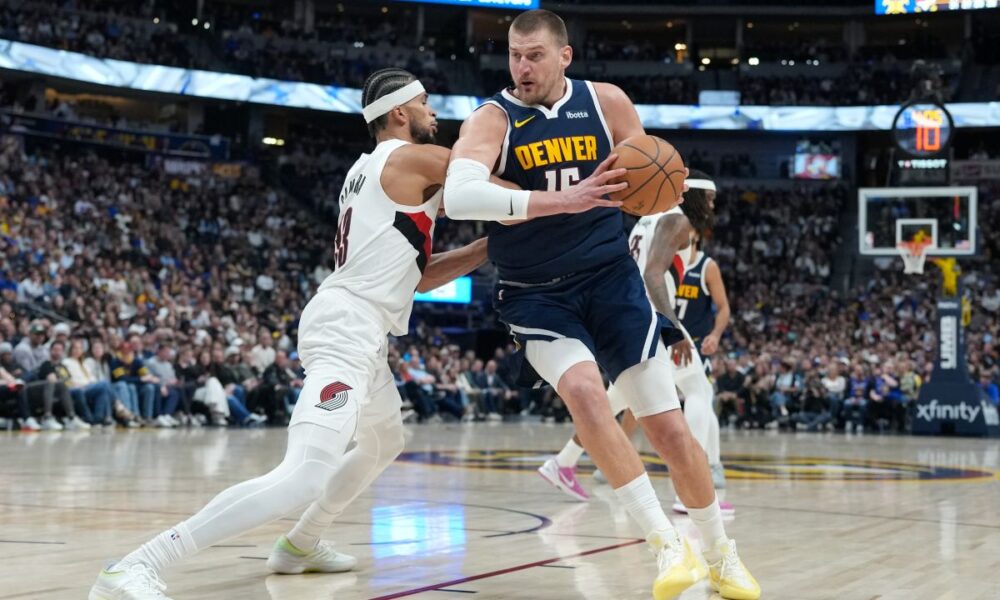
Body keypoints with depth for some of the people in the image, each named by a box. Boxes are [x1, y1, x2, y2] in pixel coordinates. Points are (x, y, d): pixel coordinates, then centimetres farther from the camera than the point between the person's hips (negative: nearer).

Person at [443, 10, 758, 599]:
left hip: (611, 279, 2)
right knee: (583, 389, -29)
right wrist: (558, 200, -39)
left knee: (668, 424, 0)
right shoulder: (492, 119, -11)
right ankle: (668, 543, -19)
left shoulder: (607, 103, -1)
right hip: (536, 293, -2)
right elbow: (457, 196, -31)